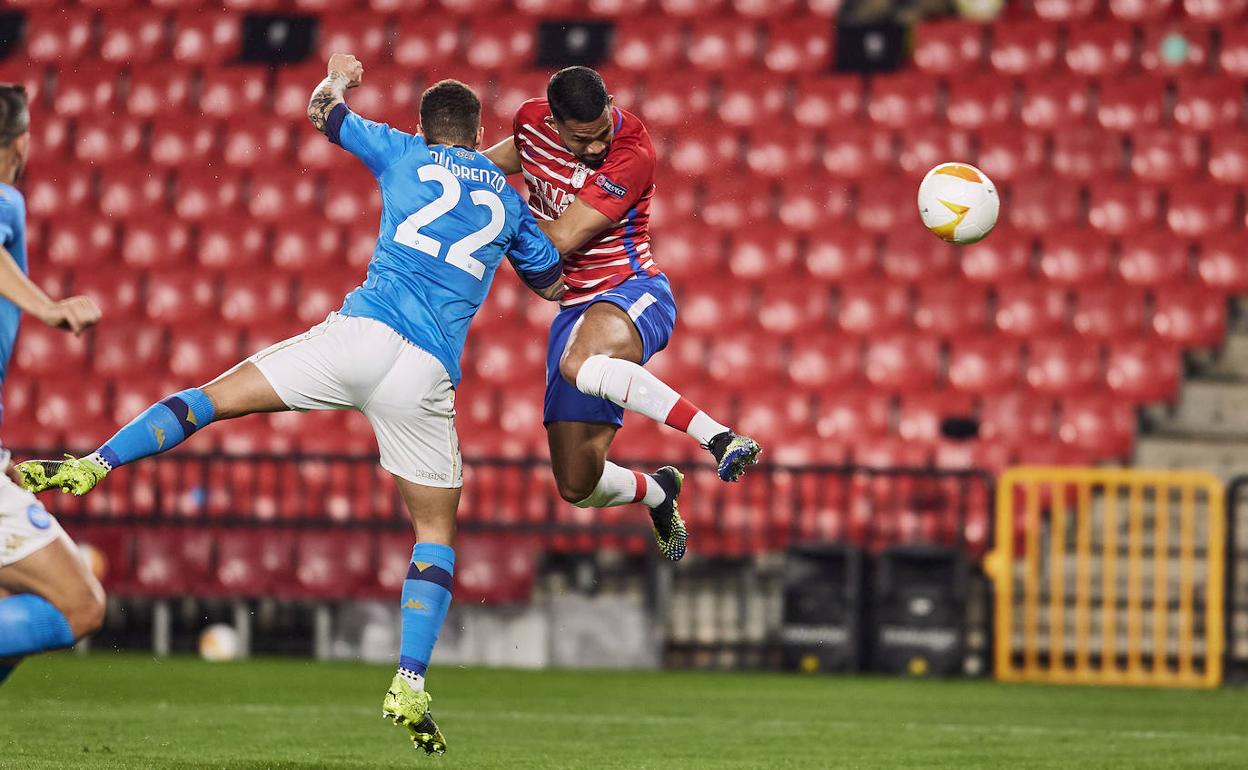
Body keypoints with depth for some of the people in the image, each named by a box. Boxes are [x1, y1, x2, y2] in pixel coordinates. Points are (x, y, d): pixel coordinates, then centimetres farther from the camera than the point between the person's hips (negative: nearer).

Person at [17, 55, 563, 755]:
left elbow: (325, 112, 30)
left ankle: (92, 466, -7)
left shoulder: (406, 154, 15)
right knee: (437, 531, 11)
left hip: (358, 333, -1)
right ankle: (410, 688, -2)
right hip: (428, 376, 1)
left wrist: (338, 79, 52)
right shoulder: (509, 198, 19)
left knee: (217, 396, 10)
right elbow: (554, 285, 33)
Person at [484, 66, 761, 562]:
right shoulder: (532, 121, -1)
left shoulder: (632, 153, -20)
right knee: (577, 487, 2)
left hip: (632, 293, -6)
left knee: (579, 364, -43)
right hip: (573, 311, 6)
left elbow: (560, 238, -22)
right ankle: (655, 492, 38)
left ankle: (719, 438, -44)